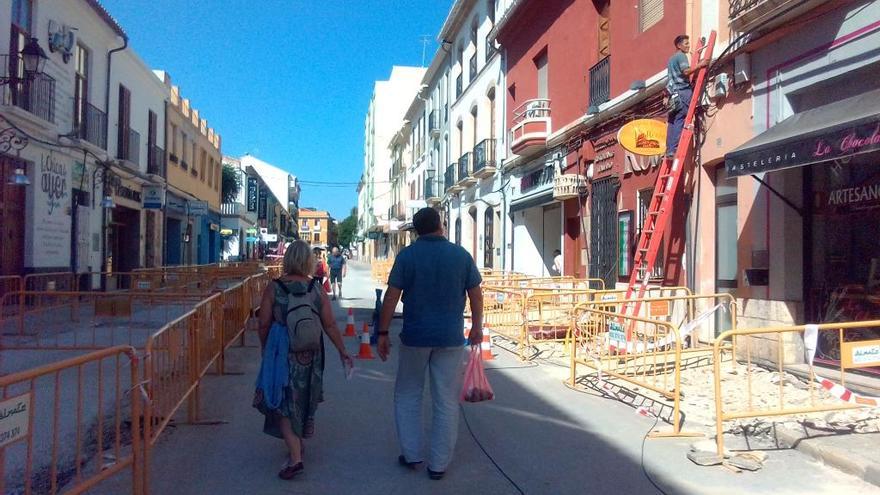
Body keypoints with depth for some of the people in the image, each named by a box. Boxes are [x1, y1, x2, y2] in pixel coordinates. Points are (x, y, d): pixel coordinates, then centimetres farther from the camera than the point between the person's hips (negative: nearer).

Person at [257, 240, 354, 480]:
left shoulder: (273, 289, -10)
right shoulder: (317, 291, -5)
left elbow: (264, 325, -6)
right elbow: (330, 325, -4)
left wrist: (265, 349, 11)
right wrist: (342, 352, 7)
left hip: (283, 354, -3)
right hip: (311, 356, 3)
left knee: (285, 403, 4)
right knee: (304, 399, 21)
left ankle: (295, 458, -5)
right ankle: (299, 444, 39)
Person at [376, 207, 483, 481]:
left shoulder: (407, 255, -4)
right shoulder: (461, 254, 0)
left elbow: (391, 296, -7)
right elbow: (476, 294, 4)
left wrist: (383, 332, 0)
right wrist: (477, 327, 16)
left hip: (415, 336, -1)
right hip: (451, 338, 1)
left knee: (407, 396, 17)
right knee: (446, 402, 9)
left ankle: (411, 455, 20)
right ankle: (439, 464, 14)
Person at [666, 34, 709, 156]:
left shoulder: (671, 59, 27)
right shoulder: (681, 56, -1)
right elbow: (686, 71, -15)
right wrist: (699, 65, -11)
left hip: (673, 93, 9)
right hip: (683, 91, -9)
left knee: (672, 122, 2)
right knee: (679, 121, -14)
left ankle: (669, 150, -3)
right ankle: (674, 149, -21)